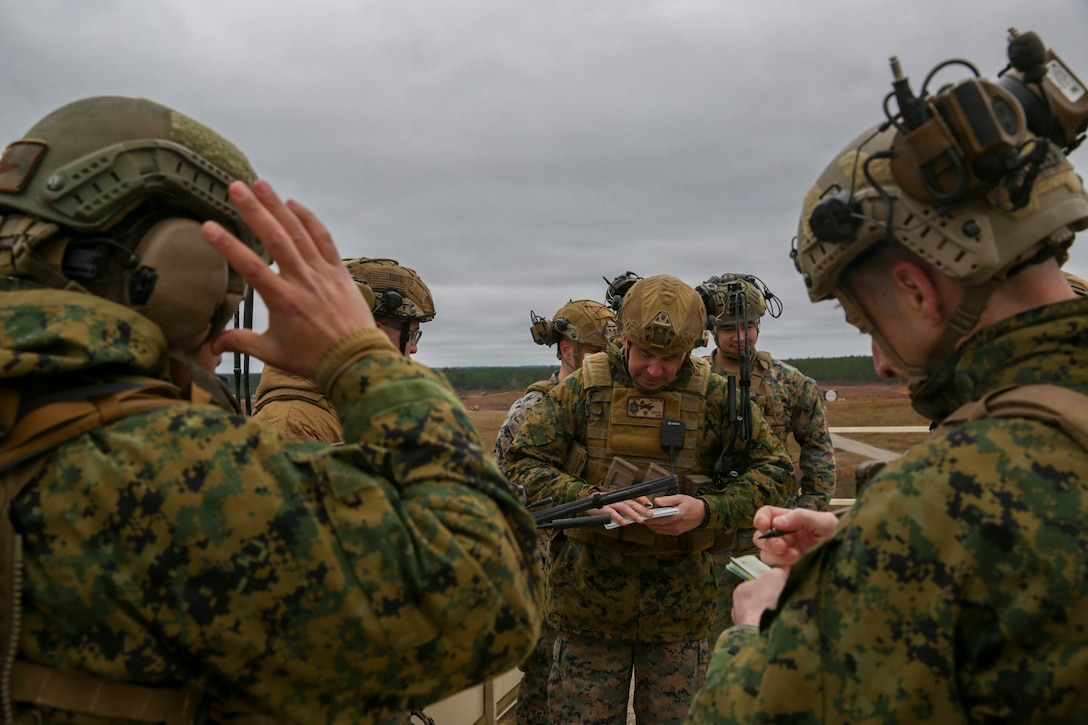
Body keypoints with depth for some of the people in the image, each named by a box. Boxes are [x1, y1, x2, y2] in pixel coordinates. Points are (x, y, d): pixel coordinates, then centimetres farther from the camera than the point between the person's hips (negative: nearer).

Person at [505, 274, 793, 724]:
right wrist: (591, 500, -24)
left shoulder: (716, 398, -2)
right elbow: (522, 465, -7)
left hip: (679, 605, 1)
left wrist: (707, 510, -17)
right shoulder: (580, 391, -4)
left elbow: (773, 471, 0)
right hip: (589, 599, 0)